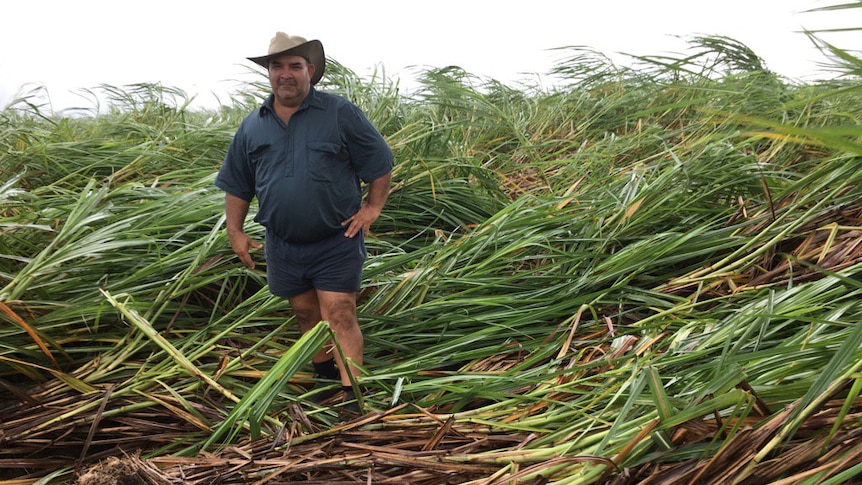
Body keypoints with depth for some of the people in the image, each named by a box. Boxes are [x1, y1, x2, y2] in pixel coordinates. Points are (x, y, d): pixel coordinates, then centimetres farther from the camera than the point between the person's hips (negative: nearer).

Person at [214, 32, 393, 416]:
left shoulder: (341, 114, -6)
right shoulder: (252, 126, 5)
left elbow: (380, 163, 0)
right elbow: (237, 185, 13)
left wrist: (372, 207, -7)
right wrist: (235, 232, 7)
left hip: (336, 240, -4)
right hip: (283, 245, 5)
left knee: (339, 316, -8)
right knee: (306, 314, 16)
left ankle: (351, 395, -5)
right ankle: (324, 375, 35)